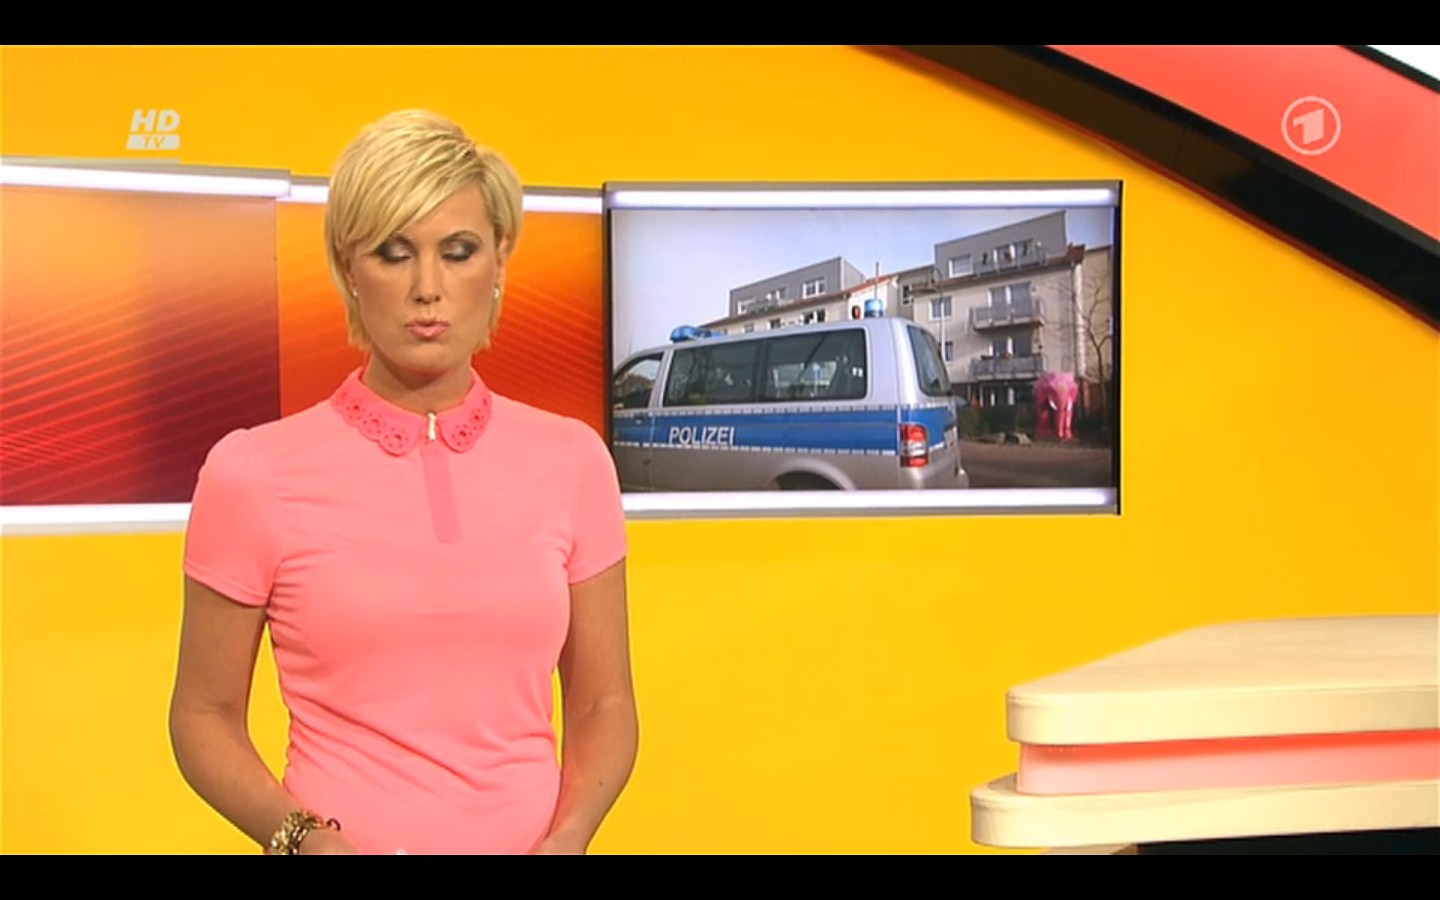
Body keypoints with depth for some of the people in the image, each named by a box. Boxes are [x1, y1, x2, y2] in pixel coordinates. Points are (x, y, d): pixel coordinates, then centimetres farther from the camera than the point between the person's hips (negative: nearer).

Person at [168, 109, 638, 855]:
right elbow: (205, 715, -1)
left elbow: (601, 704, 4)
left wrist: (565, 839, -13)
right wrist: (304, 838, -16)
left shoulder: (573, 462, -3)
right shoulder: (254, 473, -10)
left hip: (527, 838, 2)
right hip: (346, 838, -2)